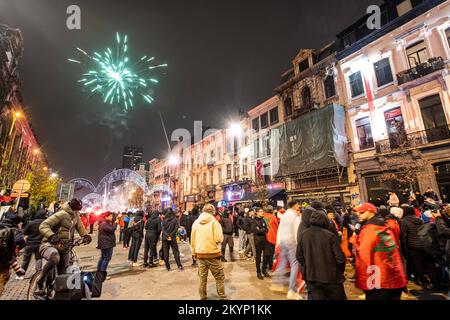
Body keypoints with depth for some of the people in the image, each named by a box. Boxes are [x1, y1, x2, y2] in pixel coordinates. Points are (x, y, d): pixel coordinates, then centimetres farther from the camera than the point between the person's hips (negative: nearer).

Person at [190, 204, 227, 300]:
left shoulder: (196, 223, 3)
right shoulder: (214, 222, -12)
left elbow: (192, 240, 9)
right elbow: (219, 239, -19)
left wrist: (194, 252, 20)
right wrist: (221, 236, 3)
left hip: (200, 254, 5)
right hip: (213, 254, -4)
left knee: (202, 277, 16)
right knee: (219, 277, 11)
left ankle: (203, 297, 26)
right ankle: (222, 297, 18)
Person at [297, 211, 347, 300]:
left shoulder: (303, 235, -5)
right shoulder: (330, 235, -17)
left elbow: (299, 256, 1)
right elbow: (340, 257, -14)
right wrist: (340, 271, 6)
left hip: (312, 277, 2)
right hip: (331, 276, -2)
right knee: (337, 297, 19)